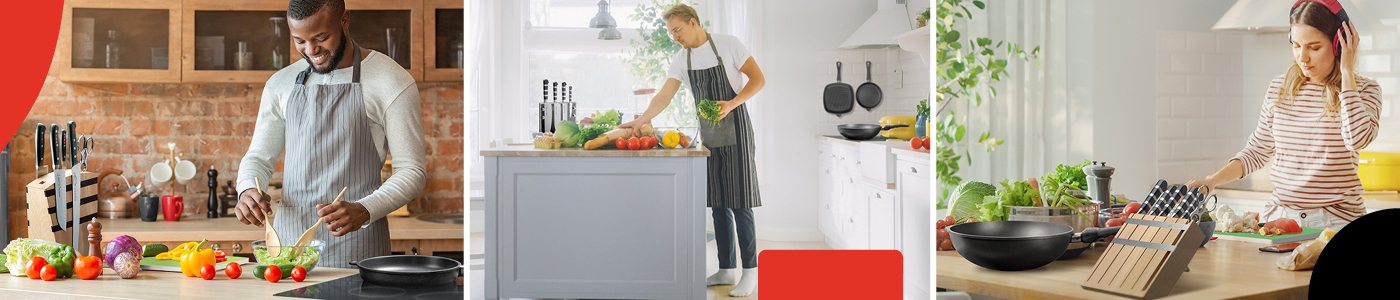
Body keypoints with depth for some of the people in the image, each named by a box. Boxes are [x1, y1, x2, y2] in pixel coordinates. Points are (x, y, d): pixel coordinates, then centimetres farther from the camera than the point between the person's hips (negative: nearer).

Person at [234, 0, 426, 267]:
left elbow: (411, 173, -7)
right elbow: (259, 157, 19)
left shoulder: (391, 82, -5)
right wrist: (247, 190, -5)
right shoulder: (281, 84, 11)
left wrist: (364, 211, -24)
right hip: (289, 237, 4)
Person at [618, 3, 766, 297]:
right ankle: (726, 269, 12)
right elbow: (663, 97, 5)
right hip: (709, 136, 6)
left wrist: (731, 104, -20)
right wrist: (638, 122, -6)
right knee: (718, 204, 6)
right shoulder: (680, 61, 6)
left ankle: (750, 271, -4)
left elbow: (758, 78, -7)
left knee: (740, 202, -9)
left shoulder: (727, 44, -9)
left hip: (735, 131, -6)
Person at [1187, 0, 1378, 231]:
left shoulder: (1363, 90, 0)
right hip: (1281, 215, 3)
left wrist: (1347, 73, -12)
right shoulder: (1279, 88, 10)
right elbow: (1258, 150, 18)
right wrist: (1212, 181, 3)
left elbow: (1357, 139, -21)